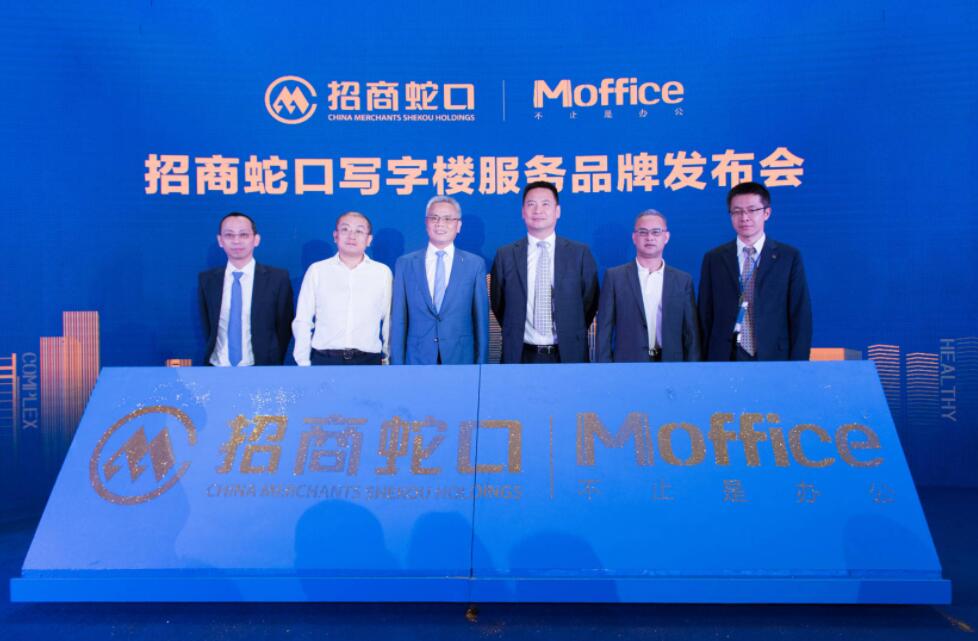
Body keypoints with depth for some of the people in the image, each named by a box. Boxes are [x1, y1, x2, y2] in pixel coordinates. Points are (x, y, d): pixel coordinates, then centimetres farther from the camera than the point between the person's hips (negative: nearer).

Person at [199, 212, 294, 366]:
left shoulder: (278, 278, -7)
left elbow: (284, 327, -1)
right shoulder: (207, 279, 1)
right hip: (217, 366, 2)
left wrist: (273, 363, -2)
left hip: (260, 370, -2)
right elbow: (207, 327, 11)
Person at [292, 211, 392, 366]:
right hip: (324, 359, 0)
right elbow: (302, 321, 6)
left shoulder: (383, 272, 4)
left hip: (368, 360, 0)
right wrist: (303, 363, 3)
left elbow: (389, 321, 7)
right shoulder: (316, 270, 5)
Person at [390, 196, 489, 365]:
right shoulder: (405, 264, 4)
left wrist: (481, 364, 1)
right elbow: (398, 319, 3)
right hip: (417, 360, 1)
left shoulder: (475, 264, 1)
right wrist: (397, 363, -1)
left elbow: (481, 319, 2)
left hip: (460, 360, 0)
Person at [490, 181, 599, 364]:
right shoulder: (505, 255, 2)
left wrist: (573, 335, 4)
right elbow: (498, 303, 9)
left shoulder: (580, 253, 0)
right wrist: (515, 336, 6)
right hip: (521, 355, 0)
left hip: (568, 355, 0)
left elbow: (590, 301, 7)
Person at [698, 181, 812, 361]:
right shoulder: (713, 259, 6)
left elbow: (801, 317, 1)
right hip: (725, 358, 1)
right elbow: (706, 317, 5)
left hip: (774, 357, 0)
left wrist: (797, 363, -5)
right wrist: (705, 361, 0)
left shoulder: (789, 257, 3)